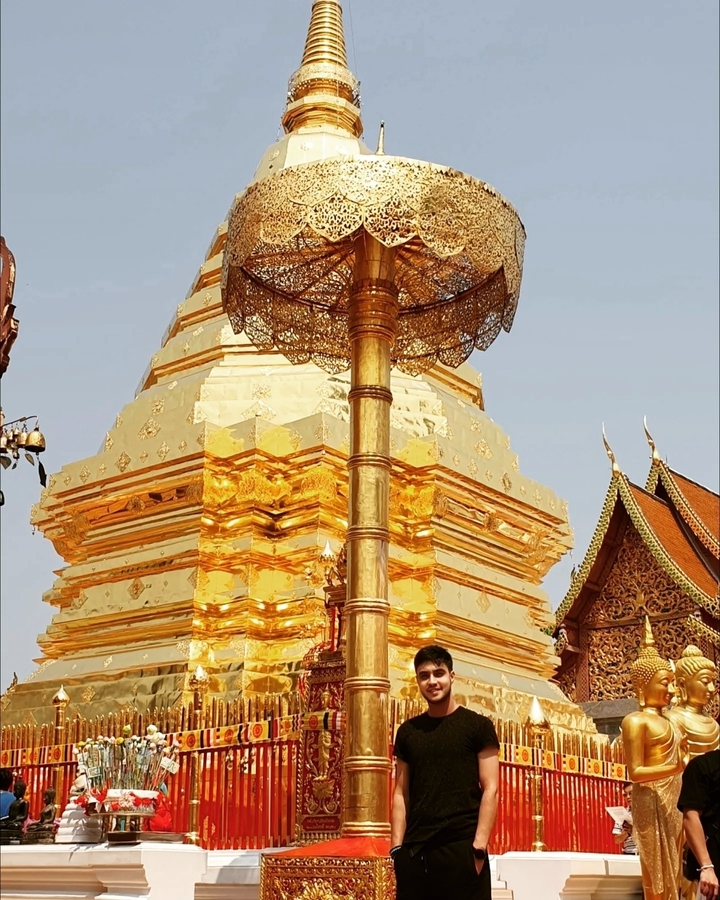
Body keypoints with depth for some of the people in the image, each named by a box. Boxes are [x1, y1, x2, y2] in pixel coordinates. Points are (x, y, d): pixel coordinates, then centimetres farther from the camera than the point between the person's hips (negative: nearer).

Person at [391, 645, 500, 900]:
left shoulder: (478, 725, 1)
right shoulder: (407, 731, 11)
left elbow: (490, 789, -3)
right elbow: (401, 793, 11)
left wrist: (479, 846, -12)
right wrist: (397, 846, 1)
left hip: (461, 846, -3)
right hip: (413, 849, 3)